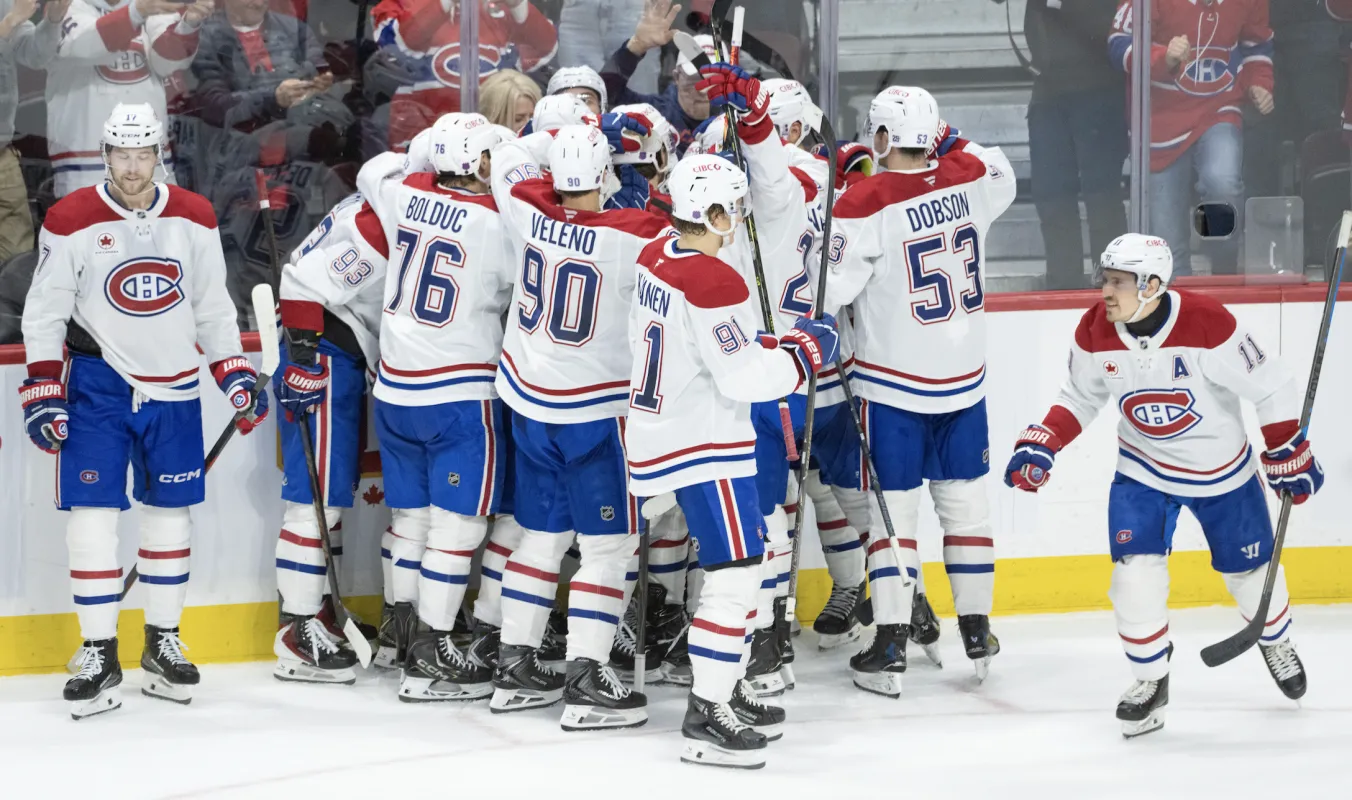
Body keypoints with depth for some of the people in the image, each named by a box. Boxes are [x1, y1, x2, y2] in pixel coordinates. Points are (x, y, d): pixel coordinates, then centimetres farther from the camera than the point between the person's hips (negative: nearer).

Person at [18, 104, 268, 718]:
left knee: (170, 513, 8)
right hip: (96, 384, -3)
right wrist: (43, 390, -10)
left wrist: (235, 372, 7)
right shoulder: (72, 221, -9)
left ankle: (163, 643, 21)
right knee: (91, 513, -8)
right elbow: (44, 313, -5)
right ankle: (99, 655, 0)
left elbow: (212, 305, 12)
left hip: (173, 389, 3)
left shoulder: (193, 219, 1)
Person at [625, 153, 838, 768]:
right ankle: (706, 717, -9)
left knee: (736, 564, 20)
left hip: (660, 432, 10)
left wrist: (757, 345, 14)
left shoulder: (655, 261, 6)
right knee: (735, 573, -9)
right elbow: (742, 378, -24)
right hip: (702, 444, -10)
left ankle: (726, 688, 28)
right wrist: (805, 353, -8)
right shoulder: (714, 284, -23)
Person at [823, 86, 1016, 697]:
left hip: (893, 382, -5)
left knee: (892, 508, 0)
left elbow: (828, 290, -18)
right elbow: (1001, 178, 23)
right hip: (964, 376, 5)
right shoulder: (969, 178, -3)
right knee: (964, 501, 16)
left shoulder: (866, 202, -19)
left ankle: (890, 649, -3)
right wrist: (948, 146, 24)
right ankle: (976, 632, 23)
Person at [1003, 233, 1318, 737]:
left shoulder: (1207, 326, -31)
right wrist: (1041, 445, -11)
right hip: (1144, 470, 2)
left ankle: (1276, 642, 46)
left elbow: (1272, 386, -20)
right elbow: (1081, 397, 2)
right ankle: (1151, 680, 8)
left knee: (1248, 569, 14)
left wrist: (1289, 456, -15)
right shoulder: (1095, 333, -17)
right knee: (1135, 572, -13)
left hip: (1222, 470, -2)